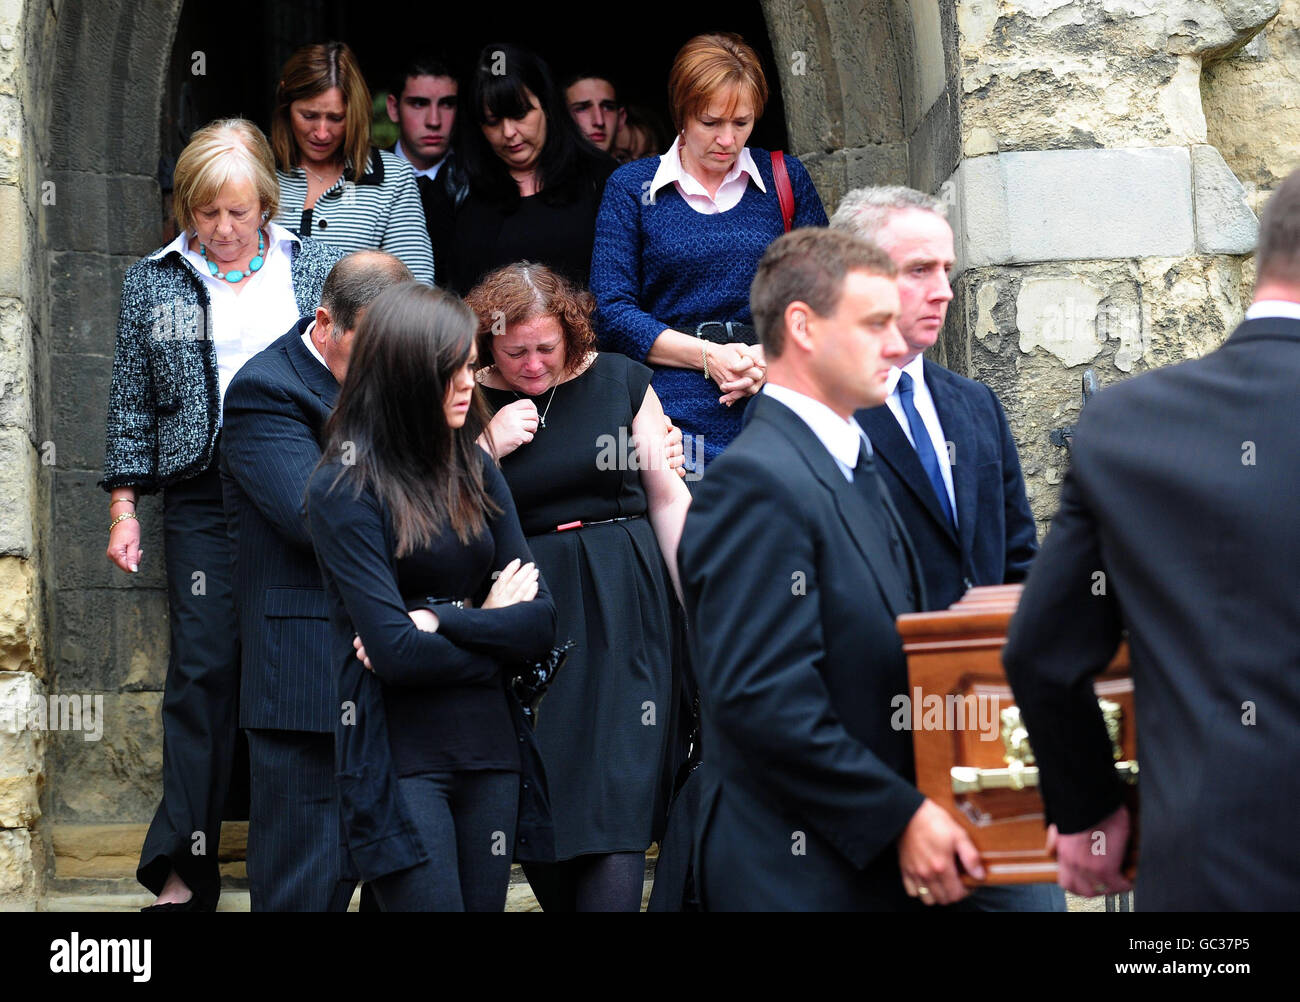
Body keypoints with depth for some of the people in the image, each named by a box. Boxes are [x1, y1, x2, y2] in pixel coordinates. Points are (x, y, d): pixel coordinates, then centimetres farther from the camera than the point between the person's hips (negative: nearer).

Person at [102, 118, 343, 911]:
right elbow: (133, 401, 9)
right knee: (203, 668, -4)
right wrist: (125, 506, 5)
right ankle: (185, 870, -1)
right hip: (203, 497, 0)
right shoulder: (154, 282, 8)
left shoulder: (318, 270, 8)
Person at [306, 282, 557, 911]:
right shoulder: (344, 489, -8)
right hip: (400, 757, -5)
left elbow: (542, 622, 2)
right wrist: (492, 624, -2)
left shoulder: (475, 471, 9)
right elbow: (396, 653, -15)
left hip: (489, 744, 5)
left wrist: (441, 619, -12)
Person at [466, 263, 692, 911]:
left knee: (618, 800, -8)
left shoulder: (620, 381, 3)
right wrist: (488, 447, -12)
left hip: (623, 607, -1)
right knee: (536, 804, 5)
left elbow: (667, 495, 4)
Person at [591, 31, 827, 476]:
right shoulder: (631, 187, 8)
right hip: (675, 417, -1)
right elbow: (611, 312, 2)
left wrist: (772, 355, -10)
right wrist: (708, 356, -10)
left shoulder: (786, 179, 12)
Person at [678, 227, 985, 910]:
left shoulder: (851, 465, 16)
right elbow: (759, 699, -23)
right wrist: (900, 817, -19)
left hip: (881, 861, 9)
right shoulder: (757, 482, -16)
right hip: (800, 874, -9)